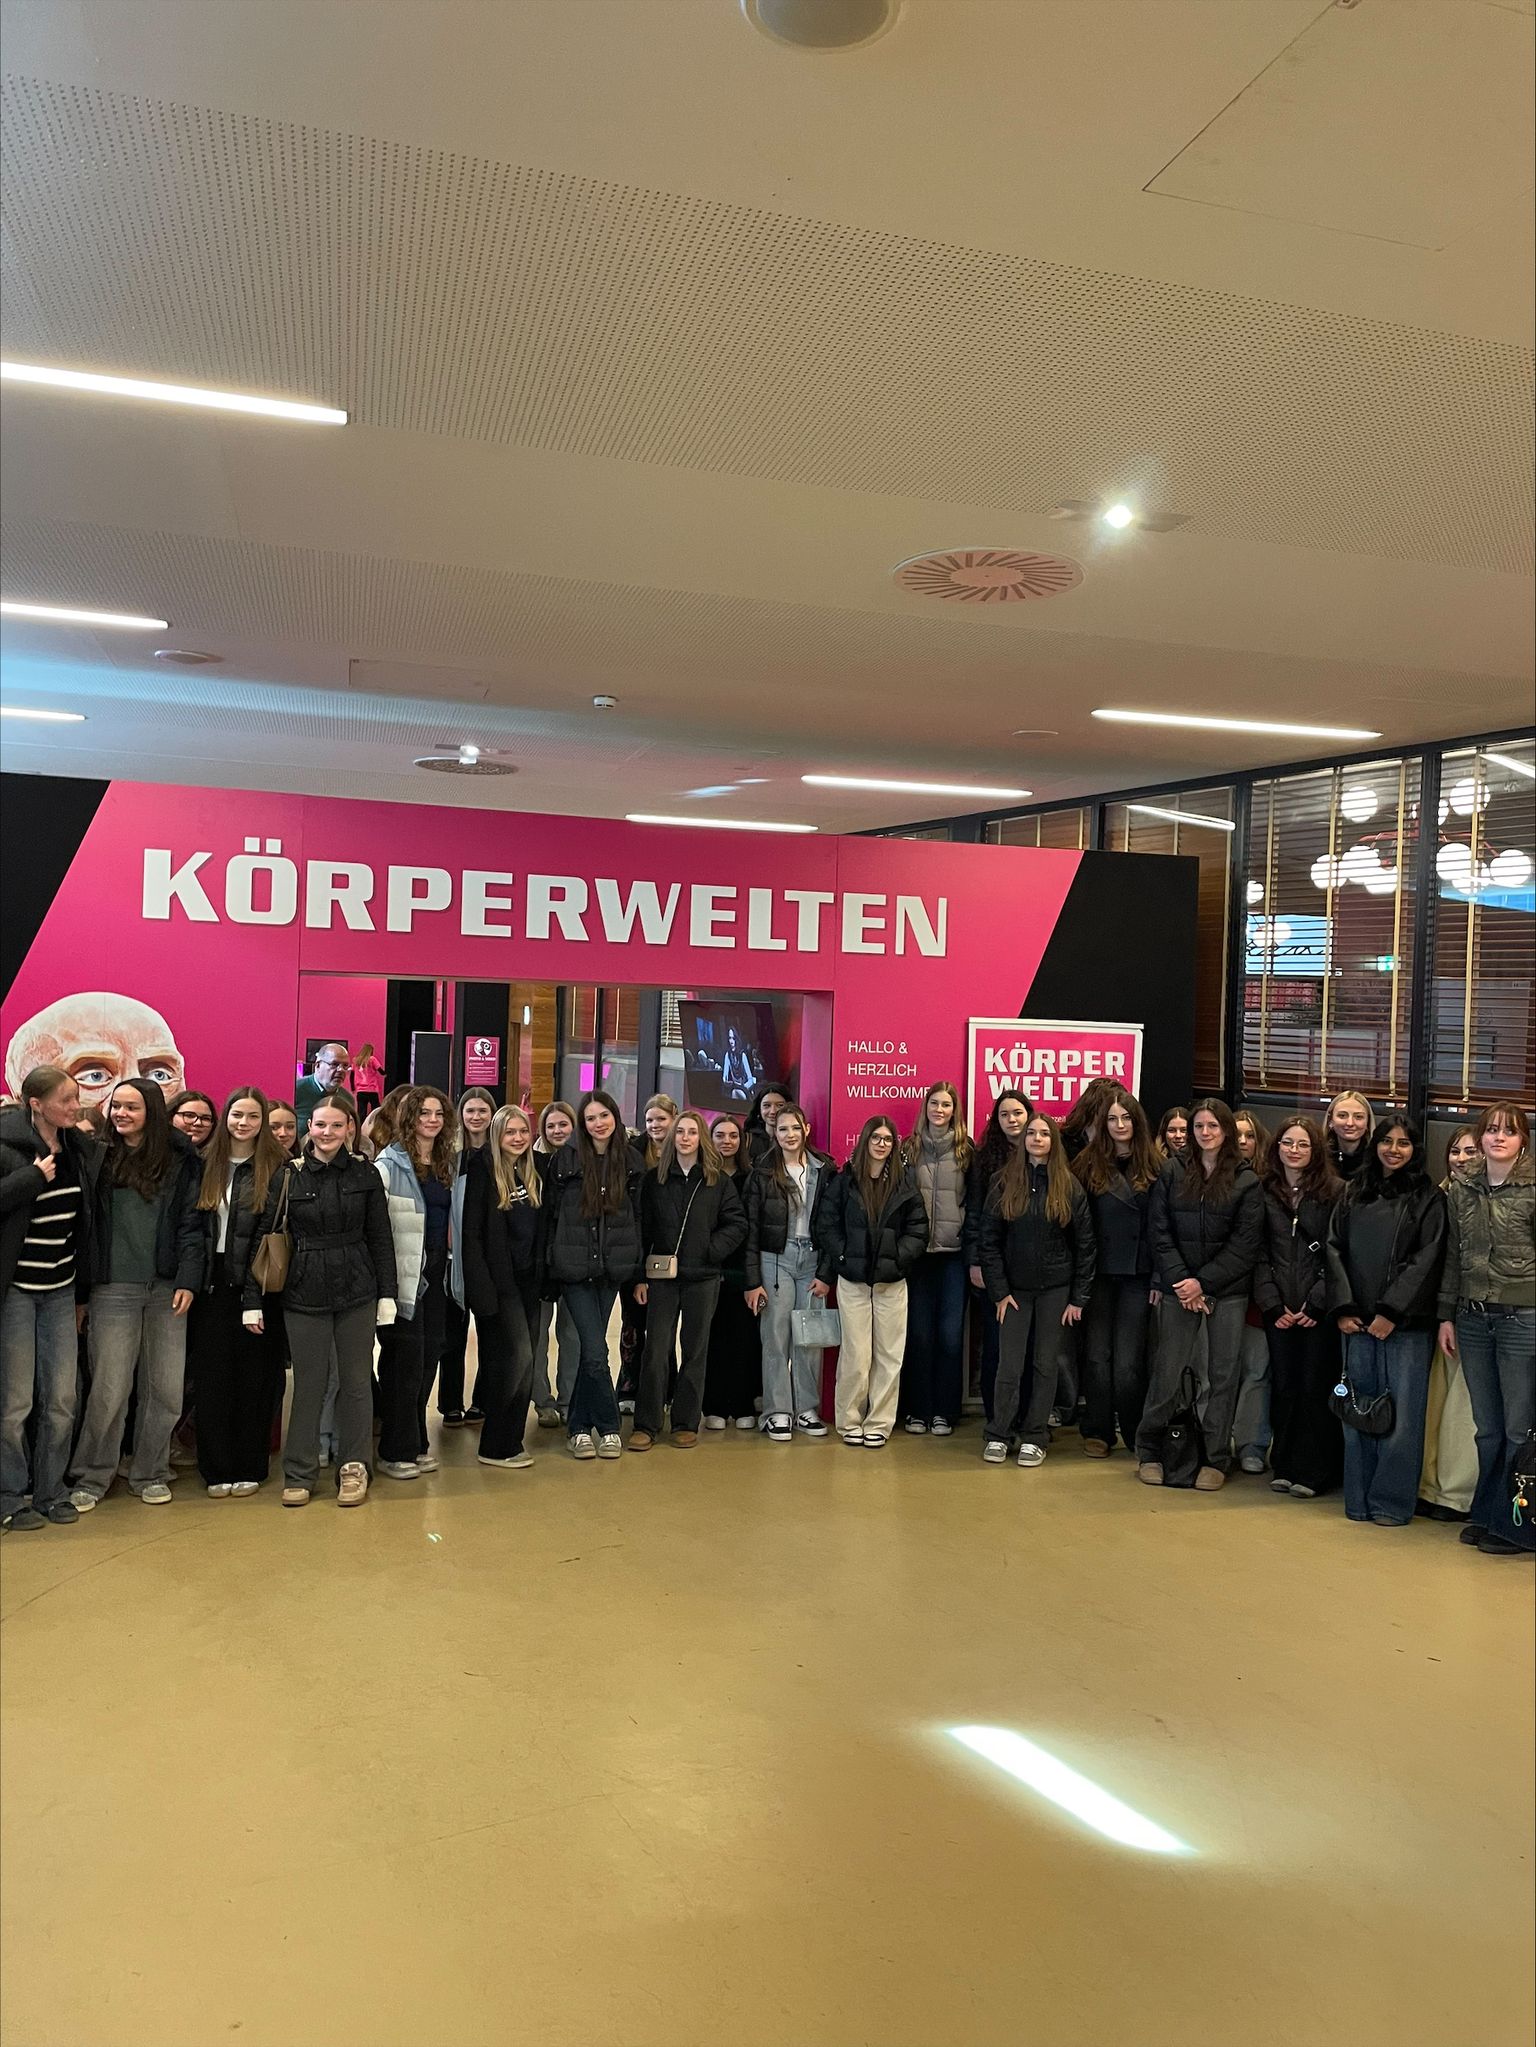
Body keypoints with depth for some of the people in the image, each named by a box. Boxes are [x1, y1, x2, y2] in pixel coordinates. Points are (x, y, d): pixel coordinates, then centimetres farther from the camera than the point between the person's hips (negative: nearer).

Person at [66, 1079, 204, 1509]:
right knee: (109, 1388, -1)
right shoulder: (100, 1157, 4)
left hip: (167, 1288, 1)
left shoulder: (181, 1160, 4)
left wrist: (188, 1280, -6)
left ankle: (150, 1473, 20)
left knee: (165, 1387, 6)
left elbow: (191, 1224, 3)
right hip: (113, 1289, -1)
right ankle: (91, 1477, 13)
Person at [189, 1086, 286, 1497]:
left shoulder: (276, 1168, -2)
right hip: (212, 1285, 3)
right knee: (212, 1378, 5)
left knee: (253, 1378, 5)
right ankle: (217, 1468, 15)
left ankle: (249, 1468, 16)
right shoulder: (206, 1164, 7)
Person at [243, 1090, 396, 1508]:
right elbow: (262, 1238, -1)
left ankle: (353, 1469, 20)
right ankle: (299, 1473, 18)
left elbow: (380, 1238, 4)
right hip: (304, 1295, -1)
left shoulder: (365, 1174, 1)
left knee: (357, 1381, 8)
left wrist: (386, 1294, 0)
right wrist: (252, 1300, -3)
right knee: (308, 1385, 6)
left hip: (357, 1292, 1)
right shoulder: (288, 1176, -2)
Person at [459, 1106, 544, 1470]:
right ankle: (497, 1446, 3)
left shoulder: (534, 1170, 10)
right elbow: (471, 1231, -12)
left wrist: (544, 1275, 8)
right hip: (498, 1278, -6)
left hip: (527, 1278, 6)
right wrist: (480, 1285, -18)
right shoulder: (484, 1170, -9)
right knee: (517, 1356, -8)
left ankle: (510, 1438, 18)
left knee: (521, 1359, 8)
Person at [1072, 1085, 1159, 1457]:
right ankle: (1097, 1432, 17)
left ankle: (1136, 1435, 13)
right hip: (1098, 1273, 1)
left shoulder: (1153, 1166, 2)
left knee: (1128, 1361, -3)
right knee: (1097, 1355, 4)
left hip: (1136, 1276, -1)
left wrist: (1159, 1278, -3)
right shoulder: (1088, 1164, 3)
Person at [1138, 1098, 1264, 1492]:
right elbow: (1159, 1232, 2)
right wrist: (1180, 1281, -9)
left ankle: (1216, 1459, 15)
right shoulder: (1172, 1173, 5)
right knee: (1168, 1371, 1)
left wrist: (1203, 1282, -11)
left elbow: (1246, 1243, -4)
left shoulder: (1246, 1181, 1)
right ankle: (1149, 1452, 15)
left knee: (1223, 1375, 4)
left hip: (1228, 1292, 0)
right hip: (1178, 1290, 0)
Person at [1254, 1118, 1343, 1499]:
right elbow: (1258, 1254, 5)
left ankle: (1313, 1472, 8)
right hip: (1278, 1309, 3)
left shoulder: (1335, 1191, 0)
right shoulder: (1263, 1192, 8)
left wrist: (1316, 1303, -11)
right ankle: (1284, 1467, 15)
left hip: (1320, 1309, -2)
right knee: (1283, 1386, 6)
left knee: (1315, 1387, -1)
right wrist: (1272, 1305, -4)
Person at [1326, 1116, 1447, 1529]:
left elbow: (1425, 1260, -5)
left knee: (1400, 1413, -2)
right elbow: (1335, 1249, 9)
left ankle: (1392, 1502, 7)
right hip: (1357, 1323, 3)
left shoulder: (1428, 1198, 3)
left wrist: (1390, 1312, -12)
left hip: (1406, 1324, -3)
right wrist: (1342, 1308, -2)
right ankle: (1358, 1500, 13)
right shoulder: (1354, 1192, 13)